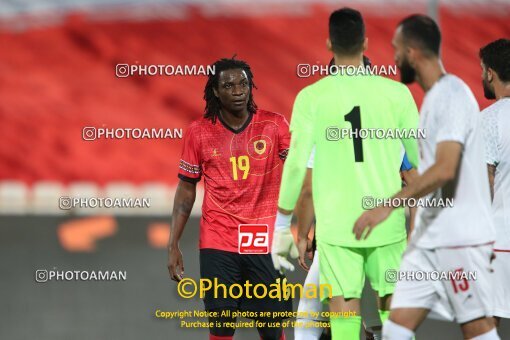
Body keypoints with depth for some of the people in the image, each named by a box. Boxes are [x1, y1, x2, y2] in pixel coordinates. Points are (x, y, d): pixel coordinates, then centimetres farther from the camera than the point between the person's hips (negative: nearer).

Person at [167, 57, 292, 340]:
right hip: (217, 245, 0)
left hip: (265, 243, 0)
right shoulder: (199, 132, 1)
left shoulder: (274, 125, -2)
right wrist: (173, 245, 5)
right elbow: (186, 188, 9)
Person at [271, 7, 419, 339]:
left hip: (336, 224, -1)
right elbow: (420, 159, 5)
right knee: (393, 308, 10)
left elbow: (296, 165, -6)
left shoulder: (311, 97, -3)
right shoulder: (396, 93, 0)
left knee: (345, 311, -1)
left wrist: (282, 227, 3)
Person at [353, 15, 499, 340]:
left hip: (460, 238, -9)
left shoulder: (452, 95, -15)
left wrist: (389, 206, -28)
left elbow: (445, 169, -26)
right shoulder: (434, 96, 15)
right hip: (428, 237, 9)